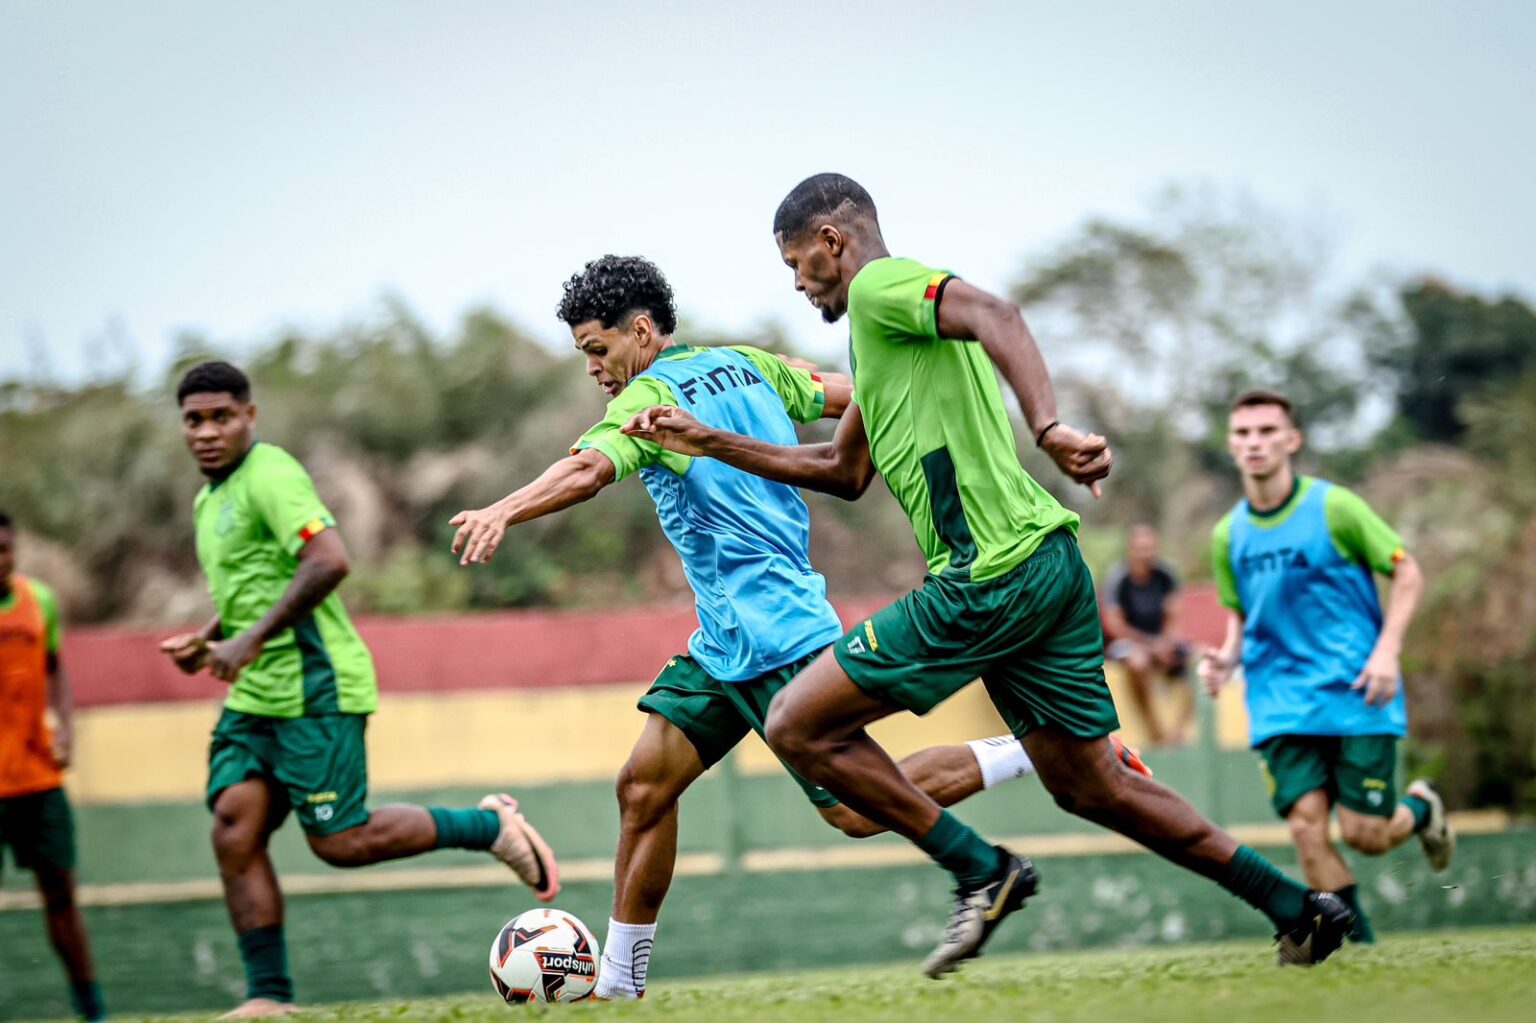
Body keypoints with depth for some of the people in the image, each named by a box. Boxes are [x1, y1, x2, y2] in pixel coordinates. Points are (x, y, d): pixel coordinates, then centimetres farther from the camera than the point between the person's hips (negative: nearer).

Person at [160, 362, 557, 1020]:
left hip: (314, 687, -9)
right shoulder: (211, 498, 19)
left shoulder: (269, 473, -11)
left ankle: (488, 826, 9)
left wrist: (250, 640, -25)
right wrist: (208, 640, 14)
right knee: (234, 830, -6)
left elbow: (327, 562, -25)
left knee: (340, 841, -9)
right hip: (255, 696, 9)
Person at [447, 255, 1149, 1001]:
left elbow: (589, 470, -32)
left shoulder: (650, 396, -12)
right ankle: (618, 983, 6)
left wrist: (502, 513, -46)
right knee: (643, 787, 4)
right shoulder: (745, 366, 12)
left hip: (774, 633, -10)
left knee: (859, 812, -7)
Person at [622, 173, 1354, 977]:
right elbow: (844, 471, 34)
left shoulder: (881, 286, -4)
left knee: (798, 725, -4)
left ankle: (981, 870, -3)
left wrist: (1046, 428, -40)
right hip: (1046, 561, 10)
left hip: (991, 576, -10)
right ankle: (1300, 909, 16)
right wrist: (712, 445, 31)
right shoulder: (881, 326, 26)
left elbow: (991, 315, -25)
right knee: (1092, 787, 15)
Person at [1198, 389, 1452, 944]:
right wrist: (1227, 657, -1)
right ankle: (1358, 944, 2)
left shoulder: (1333, 507, -7)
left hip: (1356, 690, -3)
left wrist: (1386, 652, -11)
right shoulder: (1228, 534, 6)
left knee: (1365, 832, -7)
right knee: (1306, 824, -13)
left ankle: (1421, 807, 28)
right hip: (1281, 701, 3)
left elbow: (1406, 572, 0)